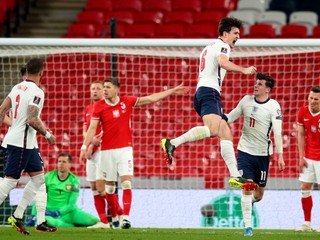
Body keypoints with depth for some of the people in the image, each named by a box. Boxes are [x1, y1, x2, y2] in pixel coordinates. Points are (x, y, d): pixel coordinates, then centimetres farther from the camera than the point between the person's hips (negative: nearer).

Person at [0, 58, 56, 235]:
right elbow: (32, 120, -22)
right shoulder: (36, 92, -15)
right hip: (22, 142, -9)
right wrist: (48, 135, -9)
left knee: (38, 177, 13)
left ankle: (17, 216, 14)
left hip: (28, 143, 9)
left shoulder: (18, 87, 11)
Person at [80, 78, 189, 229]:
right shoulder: (99, 106, -1)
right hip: (107, 151, 0)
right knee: (109, 187, 6)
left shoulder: (127, 101, 2)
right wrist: (85, 146, -16)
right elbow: (92, 128, -5)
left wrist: (172, 91, 8)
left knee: (126, 183, -14)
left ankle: (125, 218, -20)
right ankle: (114, 218, 21)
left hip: (124, 149, 0)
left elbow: (151, 99, 8)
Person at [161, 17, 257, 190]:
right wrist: (243, 70, -29)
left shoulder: (209, 47, 30)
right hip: (210, 92, -11)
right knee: (213, 129, -31)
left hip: (201, 91, 11)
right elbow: (223, 62, -23)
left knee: (226, 134, 5)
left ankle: (235, 176, -3)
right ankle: (172, 143, -34)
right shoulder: (222, 46, 0)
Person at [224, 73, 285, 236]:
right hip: (245, 151, 1)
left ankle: (252, 201, 47)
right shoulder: (246, 100, 1)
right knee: (246, 188, -8)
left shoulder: (273, 106, -10)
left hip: (263, 153, -1)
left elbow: (277, 132, -14)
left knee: (260, 191, 9)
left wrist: (280, 155, -20)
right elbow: (231, 117, 12)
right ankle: (248, 226, -4)